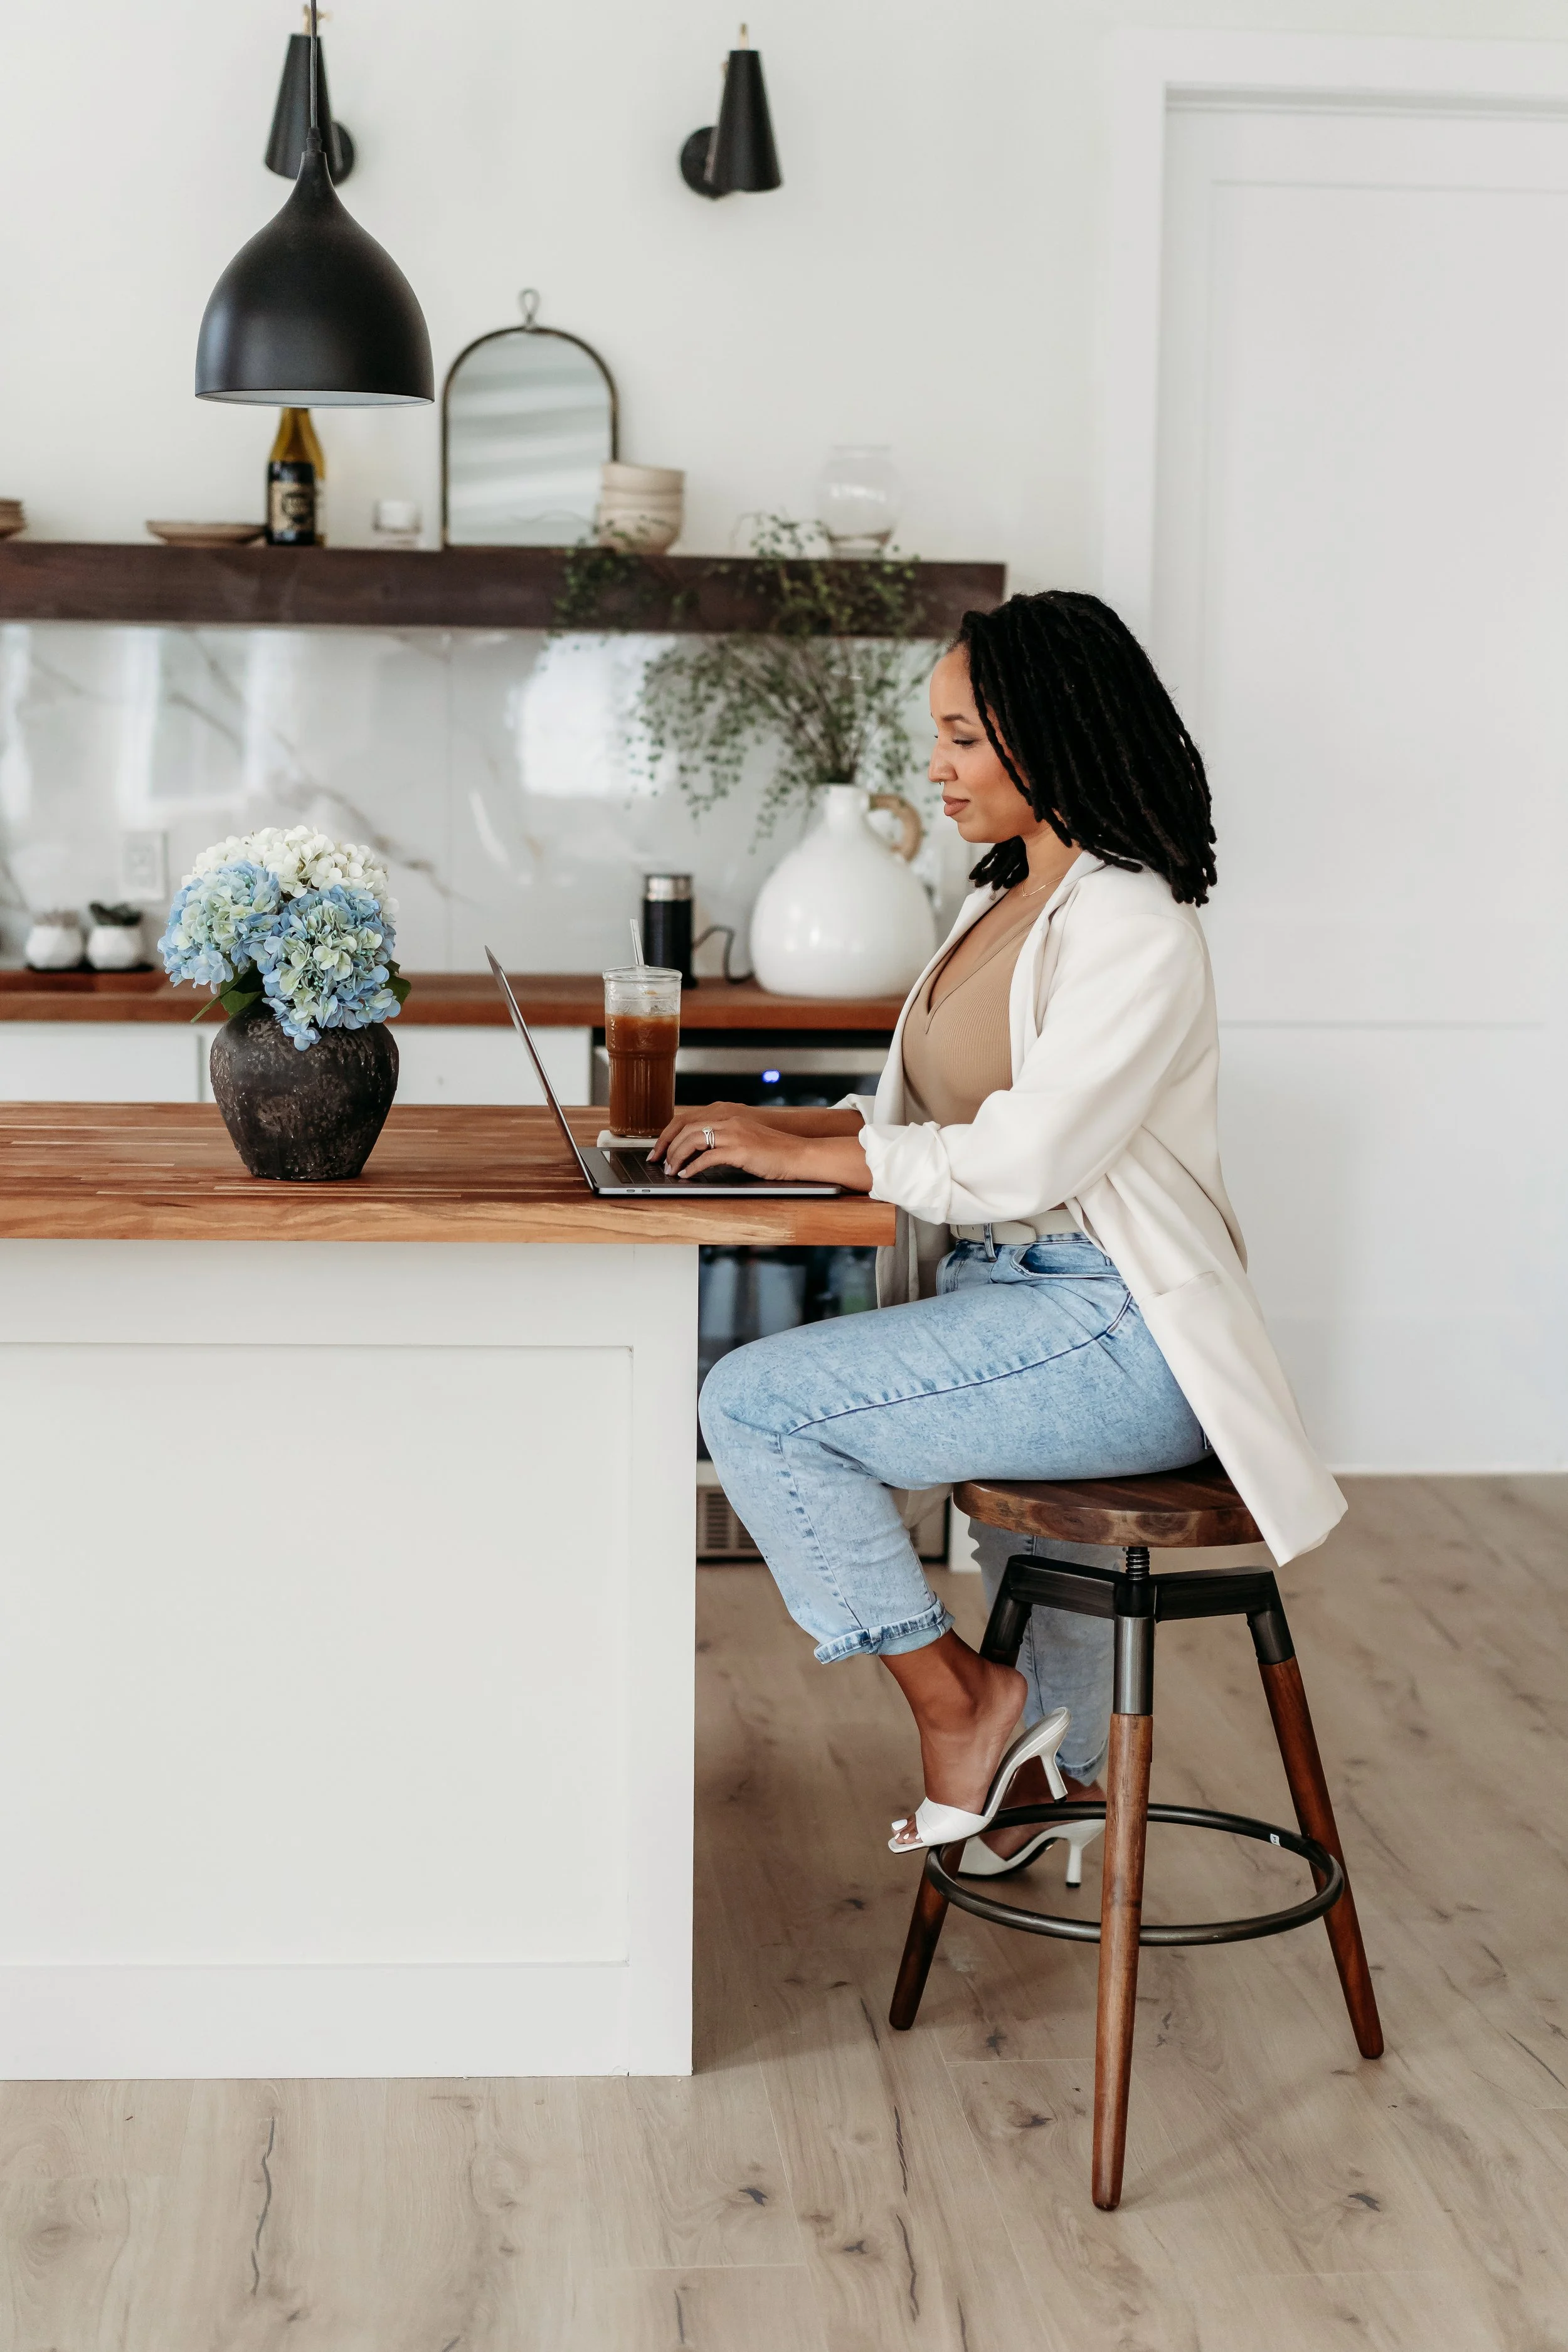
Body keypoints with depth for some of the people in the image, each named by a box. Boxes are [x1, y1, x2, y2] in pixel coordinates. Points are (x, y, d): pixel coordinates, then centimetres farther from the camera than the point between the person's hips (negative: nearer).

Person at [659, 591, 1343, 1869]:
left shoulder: (1133, 928, -16)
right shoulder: (1008, 900, 15)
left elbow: (1020, 1159, -24)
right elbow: (937, 1115, 18)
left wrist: (803, 1153, -17)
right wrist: (781, 1123, 3)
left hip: (1106, 1331, -10)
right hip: (1010, 1304, 10)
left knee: (756, 1401, -19)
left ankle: (958, 1698, -5)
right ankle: (1048, 1767, 52)